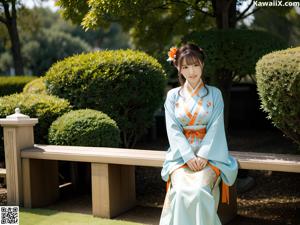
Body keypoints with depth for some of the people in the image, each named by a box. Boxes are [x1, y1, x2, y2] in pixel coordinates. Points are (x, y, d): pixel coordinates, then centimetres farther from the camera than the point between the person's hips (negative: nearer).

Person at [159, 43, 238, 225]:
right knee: (182, 192, -28)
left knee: (200, 191, -29)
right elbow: (173, 130, 0)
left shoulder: (214, 94, 7)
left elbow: (216, 128, -2)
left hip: (209, 155, -1)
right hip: (181, 155, 1)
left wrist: (203, 156, -15)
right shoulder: (173, 96, 8)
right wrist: (189, 156, -14)